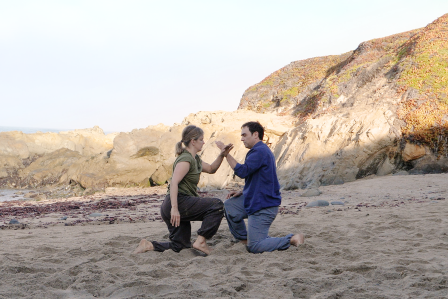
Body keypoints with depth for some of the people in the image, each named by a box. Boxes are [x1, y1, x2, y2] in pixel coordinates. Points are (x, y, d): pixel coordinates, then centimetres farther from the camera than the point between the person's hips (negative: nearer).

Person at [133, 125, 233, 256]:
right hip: (179, 202, -11)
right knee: (217, 205, -17)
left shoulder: (195, 159, 17)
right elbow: (174, 183, -25)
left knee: (180, 246, 14)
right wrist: (174, 208, -33)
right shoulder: (186, 159, -13)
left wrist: (222, 155, 14)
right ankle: (201, 241, -16)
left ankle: (149, 245, 8)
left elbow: (211, 169, 30)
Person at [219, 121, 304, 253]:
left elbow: (242, 171, -26)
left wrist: (226, 154, -19)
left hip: (263, 206, -10)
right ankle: (244, 239, 16)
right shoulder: (261, 150, 17)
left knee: (255, 247, -9)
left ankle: (292, 239, -1)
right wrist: (242, 193, 10)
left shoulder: (260, 151, -17)